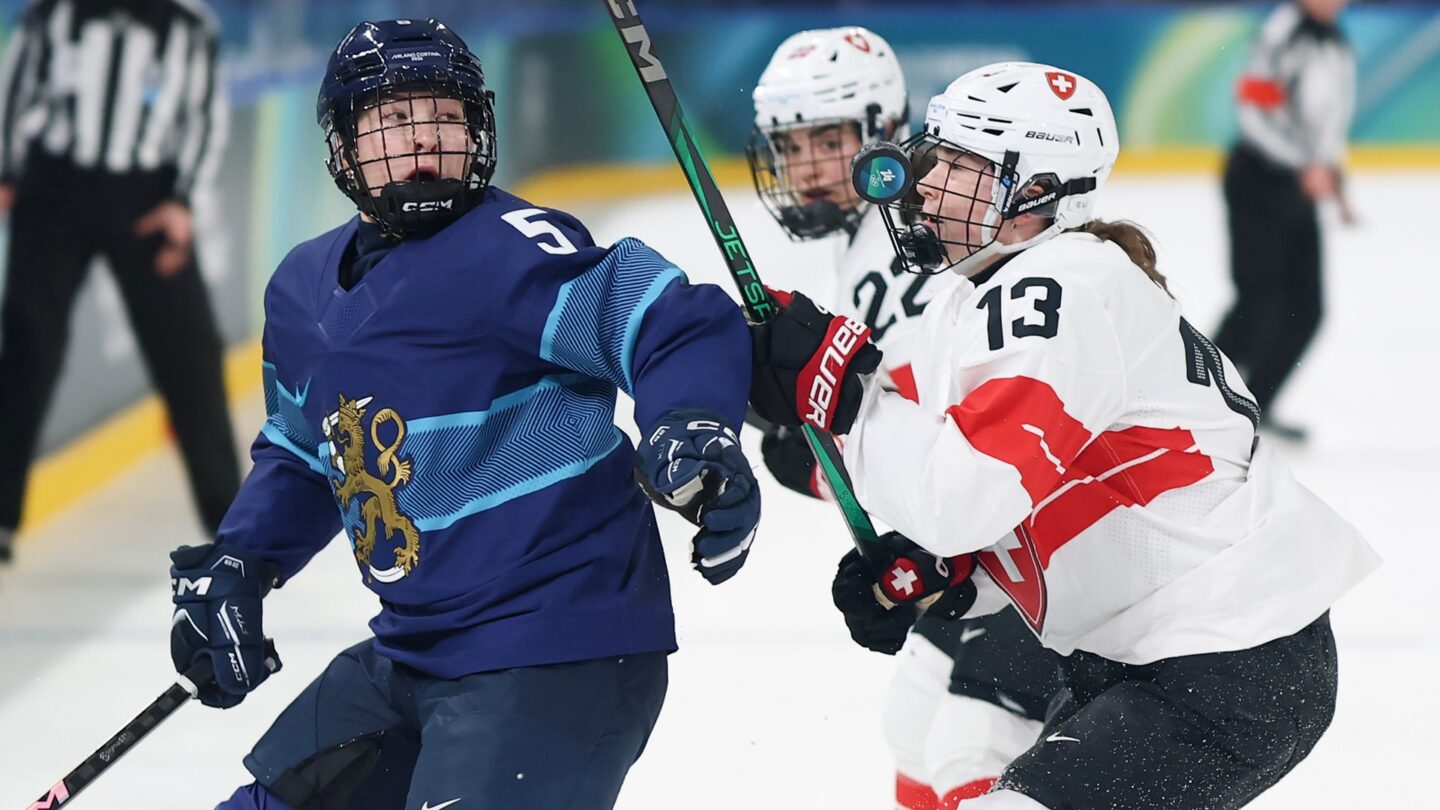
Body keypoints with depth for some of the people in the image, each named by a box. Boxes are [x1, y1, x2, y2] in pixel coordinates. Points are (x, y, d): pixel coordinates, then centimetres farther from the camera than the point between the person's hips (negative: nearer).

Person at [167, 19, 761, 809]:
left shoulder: (511, 249, -16)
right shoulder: (305, 289, 10)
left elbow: (682, 327, -24)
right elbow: (300, 454, 25)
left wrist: (692, 429, -43)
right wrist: (237, 562, 11)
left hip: (556, 649, -9)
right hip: (414, 649, 9)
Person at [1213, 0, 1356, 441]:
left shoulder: (1339, 46, 14)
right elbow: (1254, 108, -19)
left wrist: (1330, 170, 12)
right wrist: (1305, 168, -22)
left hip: (1299, 191, 8)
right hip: (1257, 183, -8)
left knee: (1305, 309, 7)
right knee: (1258, 299, -14)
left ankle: (1254, 407, 18)